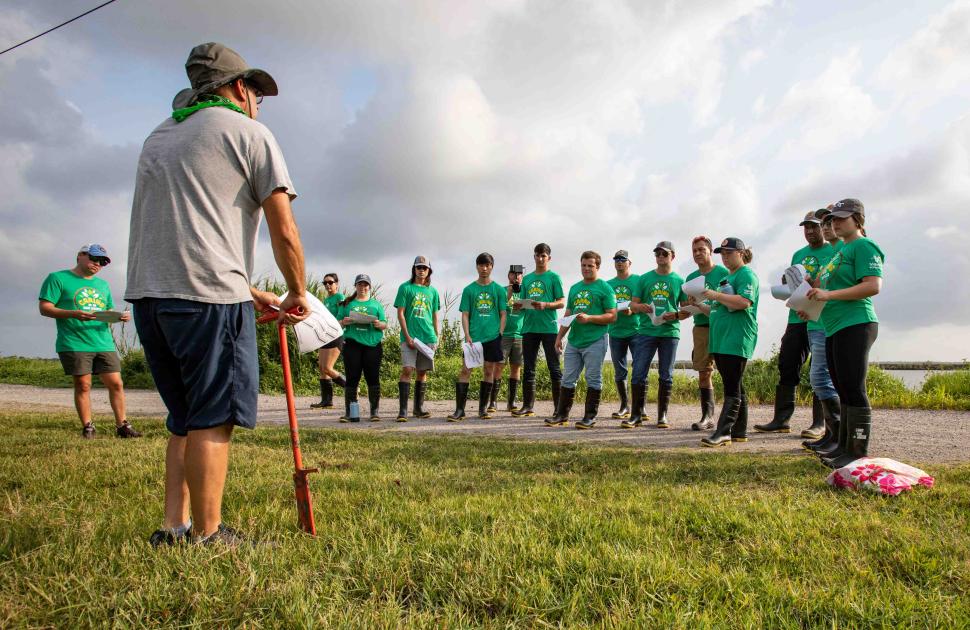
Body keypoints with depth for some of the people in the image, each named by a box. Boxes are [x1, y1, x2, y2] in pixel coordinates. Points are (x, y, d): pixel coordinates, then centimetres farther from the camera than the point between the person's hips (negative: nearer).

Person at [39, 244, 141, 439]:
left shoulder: (103, 284, 21)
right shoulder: (58, 278, 4)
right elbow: (45, 308, -4)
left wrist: (120, 316, -1)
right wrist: (74, 314, -20)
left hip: (104, 343, 5)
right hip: (74, 344, -5)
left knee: (116, 384, 0)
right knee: (83, 385, -2)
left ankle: (122, 426, 7)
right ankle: (87, 427, 9)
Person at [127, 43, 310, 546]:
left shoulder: (159, 136, 27)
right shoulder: (248, 132, 4)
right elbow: (284, 232, -4)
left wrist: (250, 292, 26)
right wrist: (298, 294, 11)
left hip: (148, 294, 8)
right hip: (208, 296, -7)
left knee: (184, 419, 15)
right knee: (212, 419, -1)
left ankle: (173, 527, 17)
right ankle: (208, 536, 5)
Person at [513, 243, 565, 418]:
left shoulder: (554, 277, 3)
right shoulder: (527, 279, 17)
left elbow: (562, 302, -3)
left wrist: (545, 305, -20)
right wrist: (518, 306, -4)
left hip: (549, 328, -5)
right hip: (529, 328, 5)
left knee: (554, 368, -1)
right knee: (529, 369, 8)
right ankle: (528, 406, 14)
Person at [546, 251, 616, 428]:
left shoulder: (605, 288, -2)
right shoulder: (574, 288, 17)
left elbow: (612, 316, -7)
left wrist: (589, 318, -17)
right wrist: (559, 336, 13)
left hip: (595, 341, -6)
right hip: (573, 341, 6)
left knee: (593, 379, 0)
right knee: (568, 379, 9)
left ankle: (590, 417, 7)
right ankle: (562, 414, 16)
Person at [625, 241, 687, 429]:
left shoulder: (679, 281, 8)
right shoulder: (645, 278, 10)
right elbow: (633, 304, 10)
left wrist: (676, 315, -14)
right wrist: (641, 307, -13)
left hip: (669, 333, 0)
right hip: (646, 331, 1)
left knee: (666, 376, 5)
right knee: (639, 374, -4)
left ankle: (662, 416, 15)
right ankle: (636, 415, 5)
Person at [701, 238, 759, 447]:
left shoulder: (746, 275, -6)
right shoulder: (728, 277, 22)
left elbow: (744, 302, -22)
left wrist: (715, 295, -17)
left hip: (737, 340, -9)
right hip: (722, 340, 9)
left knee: (732, 388, -9)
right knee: (735, 388, 12)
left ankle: (723, 432, -11)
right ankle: (739, 432, 17)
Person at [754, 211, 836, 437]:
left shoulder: (834, 251, 0)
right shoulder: (799, 254, 19)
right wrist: (788, 284, 0)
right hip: (797, 317, 6)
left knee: (820, 372, -1)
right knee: (786, 365, 4)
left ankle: (819, 423, 7)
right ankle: (781, 419, 10)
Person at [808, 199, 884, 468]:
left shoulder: (863, 246, -7)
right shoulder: (842, 250, 21)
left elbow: (873, 286, -19)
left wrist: (829, 294, -20)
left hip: (855, 326, -9)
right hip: (835, 328, 10)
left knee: (853, 390, -7)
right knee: (844, 391, 13)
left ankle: (858, 453, 0)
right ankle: (844, 446, 21)